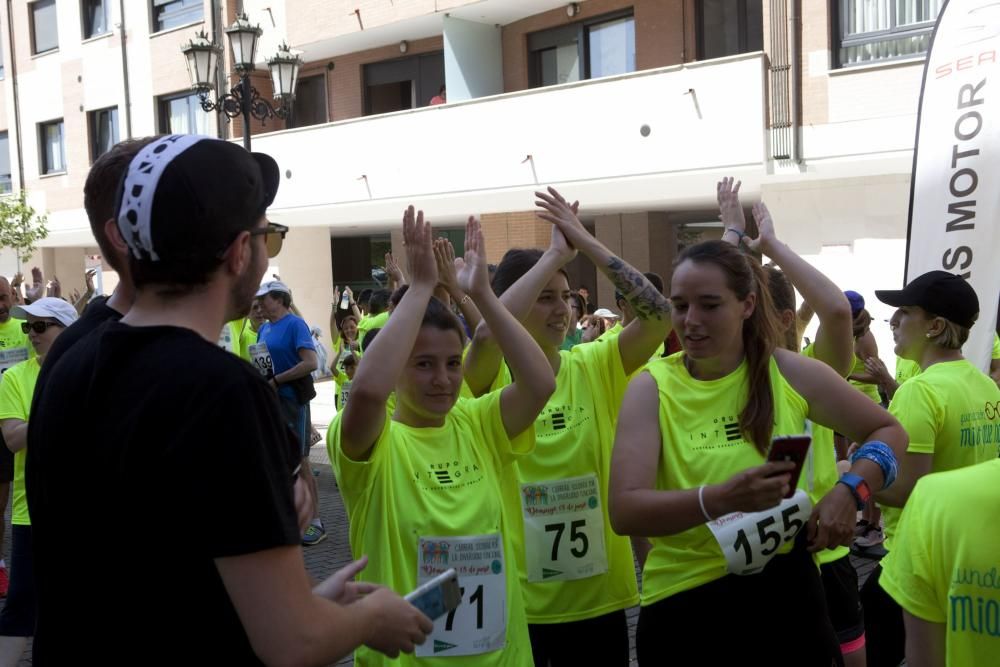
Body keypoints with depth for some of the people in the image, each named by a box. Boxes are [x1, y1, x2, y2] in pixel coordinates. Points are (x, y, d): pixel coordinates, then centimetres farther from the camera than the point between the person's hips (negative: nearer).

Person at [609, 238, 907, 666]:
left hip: (785, 591, 1)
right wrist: (722, 498, -34)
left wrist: (849, 490, -9)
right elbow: (625, 511, -18)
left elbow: (888, 432, 10)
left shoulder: (790, 373, -4)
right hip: (684, 603, -1)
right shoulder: (652, 388, -8)